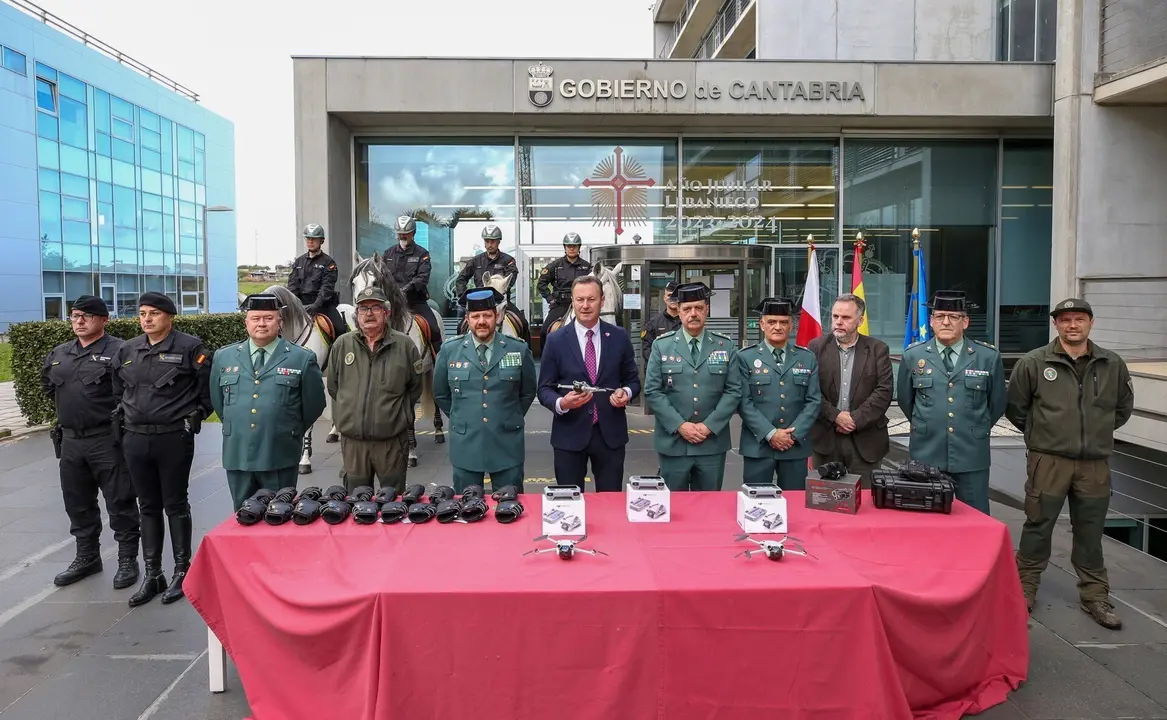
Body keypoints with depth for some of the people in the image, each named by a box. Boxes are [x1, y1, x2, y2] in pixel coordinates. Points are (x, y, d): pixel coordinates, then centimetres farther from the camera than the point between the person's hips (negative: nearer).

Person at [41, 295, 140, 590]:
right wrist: (67, 409, 20)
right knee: (78, 503, 17)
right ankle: (87, 557, 31)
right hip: (70, 441, 7)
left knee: (119, 503, 1)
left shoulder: (118, 351, -12)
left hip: (107, 441, -7)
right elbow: (48, 383, 27)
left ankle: (127, 560, 12)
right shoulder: (59, 354, 11)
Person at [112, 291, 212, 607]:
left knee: (175, 506, 5)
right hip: (135, 439, 5)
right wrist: (125, 416, 12)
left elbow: (209, 387, -4)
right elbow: (118, 390, 22)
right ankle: (152, 575, 21)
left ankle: (182, 571, 17)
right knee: (148, 508, 12)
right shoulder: (127, 350, 10)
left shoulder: (190, 347, -7)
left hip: (174, 439, -5)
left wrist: (196, 415, -7)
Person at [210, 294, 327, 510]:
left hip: (280, 457, -3)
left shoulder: (303, 359, -3)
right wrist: (233, 428, 17)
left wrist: (292, 432, 7)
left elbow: (314, 404, 2)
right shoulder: (223, 357, 8)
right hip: (237, 455, 3)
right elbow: (217, 400, 19)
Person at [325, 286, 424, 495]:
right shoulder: (342, 345, 3)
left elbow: (415, 387, 6)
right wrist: (347, 413, 10)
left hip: (393, 440, -2)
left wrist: (399, 414, 5)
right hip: (352, 440, 2)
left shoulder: (405, 345, -3)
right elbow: (333, 387, 12)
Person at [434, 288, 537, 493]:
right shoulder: (449, 350, 0)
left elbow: (528, 393, 12)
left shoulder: (519, 350, -2)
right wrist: (460, 419, 11)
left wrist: (511, 419, 9)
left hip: (507, 446, 0)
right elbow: (440, 395, 13)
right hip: (465, 445, 1)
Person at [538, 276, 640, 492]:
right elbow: (544, 389, 0)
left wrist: (626, 392, -12)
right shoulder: (556, 340, -2)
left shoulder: (619, 337, 3)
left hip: (610, 433, 1)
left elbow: (633, 380, 11)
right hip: (569, 435, -1)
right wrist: (561, 403, -21)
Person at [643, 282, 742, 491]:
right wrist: (679, 425, -12)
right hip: (673, 443, -1)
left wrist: (709, 426, -10)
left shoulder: (726, 346, 4)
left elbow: (733, 391, 0)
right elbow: (652, 391, -3)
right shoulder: (661, 345, 2)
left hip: (713, 442, 1)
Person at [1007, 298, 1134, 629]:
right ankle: (1025, 587, 20)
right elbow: (1015, 407, 4)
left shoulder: (1112, 365, 4)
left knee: (1090, 532, 12)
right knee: (1038, 526, 6)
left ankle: (1095, 595, 25)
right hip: (1048, 461, -2)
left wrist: (1098, 433, 14)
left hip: (1095, 464, 3)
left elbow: (1123, 407, 19)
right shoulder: (1033, 363, -6)